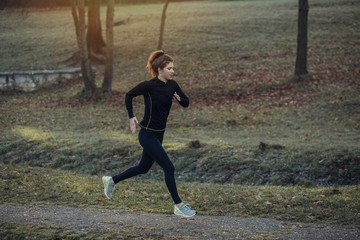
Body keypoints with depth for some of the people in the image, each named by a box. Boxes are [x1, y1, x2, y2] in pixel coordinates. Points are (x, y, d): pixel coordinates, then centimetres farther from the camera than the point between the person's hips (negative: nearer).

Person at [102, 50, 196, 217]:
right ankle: (178, 206, 1)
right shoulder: (149, 86, -16)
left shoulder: (172, 85, 1)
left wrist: (179, 99, -11)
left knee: (143, 168, 20)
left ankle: (111, 181, 39)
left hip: (159, 134, 8)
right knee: (169, 168, -9)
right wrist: (131, 117, -6)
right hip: (148, 135, -8)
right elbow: (129, 96, -1)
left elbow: (186, 103, 10)